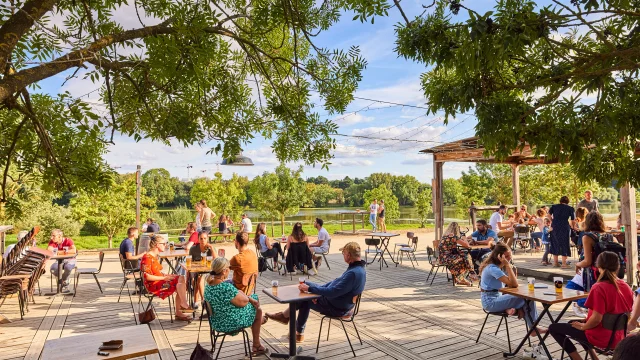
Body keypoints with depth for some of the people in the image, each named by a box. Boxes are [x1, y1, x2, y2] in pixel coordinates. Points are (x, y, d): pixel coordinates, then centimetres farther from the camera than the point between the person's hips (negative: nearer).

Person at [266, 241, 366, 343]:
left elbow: (333, 292, -32)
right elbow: (337, 281, 8)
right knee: (306, 284, 11)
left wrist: (310, 288, -23)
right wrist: (317, 289, -1)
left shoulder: (354, 273, -31)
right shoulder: (357, 268, 1)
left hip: (337, 308, -9)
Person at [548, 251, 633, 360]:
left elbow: (596, 319, -27)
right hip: (618, 337, 8)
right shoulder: (626, 287, -3)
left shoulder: (599, 288, -25)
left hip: (600, 337, -7)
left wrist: (583, 326, -8)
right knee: (572, 323, 28)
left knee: (553, 328, 4)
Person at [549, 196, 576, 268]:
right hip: (564, 227, -2)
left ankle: (555, 262, 17)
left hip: (554, 226, 3)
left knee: (555, 243, 12)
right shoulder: (570, 208, 9)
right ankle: (564, 263, 4)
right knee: (564, 244, 5)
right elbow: (573, 220, 7)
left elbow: (549, 214, 4)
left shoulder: (554, 206, 13)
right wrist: (572, 226, 22)